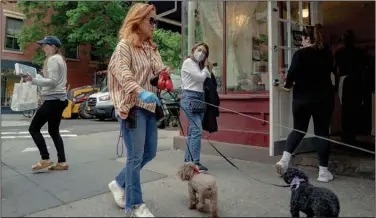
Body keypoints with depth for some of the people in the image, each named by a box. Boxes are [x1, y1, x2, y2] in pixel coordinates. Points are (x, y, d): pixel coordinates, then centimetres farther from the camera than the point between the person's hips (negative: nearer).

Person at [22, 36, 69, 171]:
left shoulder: (52, 59, -10)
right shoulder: (60, 59, 19)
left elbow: (52, 81, -19)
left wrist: (33, 80, -23)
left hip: (53, 100, -10)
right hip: (59, 99, 10)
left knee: (34, 128, -2)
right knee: (54, 131, 11)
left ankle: (45, 159, -2)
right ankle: (62, 162, 9)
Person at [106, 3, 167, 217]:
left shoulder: (152, 47, 17)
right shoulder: (125, 44, -5)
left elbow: (158, 71, 22)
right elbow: (122, 72, -20)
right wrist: (141, 91, -36)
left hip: (150, 107, 8)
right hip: (133, 106, -8)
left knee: (150, 152, 12)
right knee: (136, 157, -3)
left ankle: (120, 183, 32)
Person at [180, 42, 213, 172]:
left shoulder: (198, 65, 23)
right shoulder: (188, 62, -3)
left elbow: (204, 81, 17)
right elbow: (201, 77, -13)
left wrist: (209, 70, 10)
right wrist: (206, 68, 4)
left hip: (200, 98, 9)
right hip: (190, 97, -9)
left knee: (193, 131, 7)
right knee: (197, 131, -17)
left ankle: (188, 160, 14)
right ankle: (195, 163, -15)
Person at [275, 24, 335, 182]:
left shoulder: (300, 54, -9)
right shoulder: (327, 54, 4)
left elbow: (292, 73, -13)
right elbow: (328, 72, 17)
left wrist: (287, 85, 6)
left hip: (302, 98, -1)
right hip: (323, 98, 2)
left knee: (298, 129, 14)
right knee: (322, 132, 7)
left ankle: (284, 159, 0)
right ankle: (323, 171, 10)